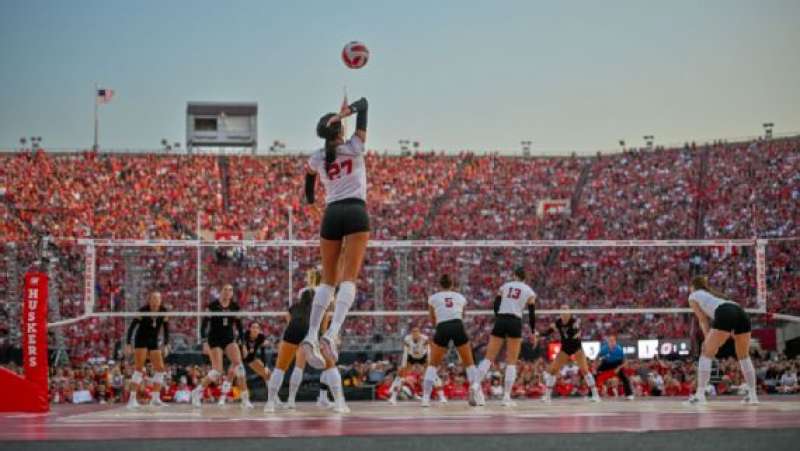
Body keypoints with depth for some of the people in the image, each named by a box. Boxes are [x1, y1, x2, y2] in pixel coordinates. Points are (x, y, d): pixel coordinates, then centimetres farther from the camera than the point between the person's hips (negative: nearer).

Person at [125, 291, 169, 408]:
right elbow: (132, 326, -13)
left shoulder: (163, 311, -4)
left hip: (154, 342, 5)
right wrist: (128, 344, -17)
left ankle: (155, 398, 3)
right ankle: (132, 399, -15)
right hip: (141, 340, -5)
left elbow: (166, 328, 6)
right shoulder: (143, 310, -16)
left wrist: (166, 344, -1)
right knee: (139, 368, -14)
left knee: (160, 368, -3)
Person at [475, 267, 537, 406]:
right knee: (512, 362, 3)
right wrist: (533, 332, 13)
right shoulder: (529, 292, 9)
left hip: (500, 321, 2)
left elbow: (495, 306, 8)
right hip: (515, 323, -2)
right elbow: (531, 314, 4)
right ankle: (506, 396, -5)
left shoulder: (504, 286, 15)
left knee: (489, 357, 2)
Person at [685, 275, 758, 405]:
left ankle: (700, 395, -8)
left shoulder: (693, 296, 25)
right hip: (741, 312, 6)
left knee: (707, 354, 2)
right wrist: (713, 342, 28)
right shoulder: (714, 294, 42)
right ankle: (752, 395, 19)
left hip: (725, 314, -6)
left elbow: (703, 321, 17)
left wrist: (708, 340, 15)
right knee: (744, 356, 21)